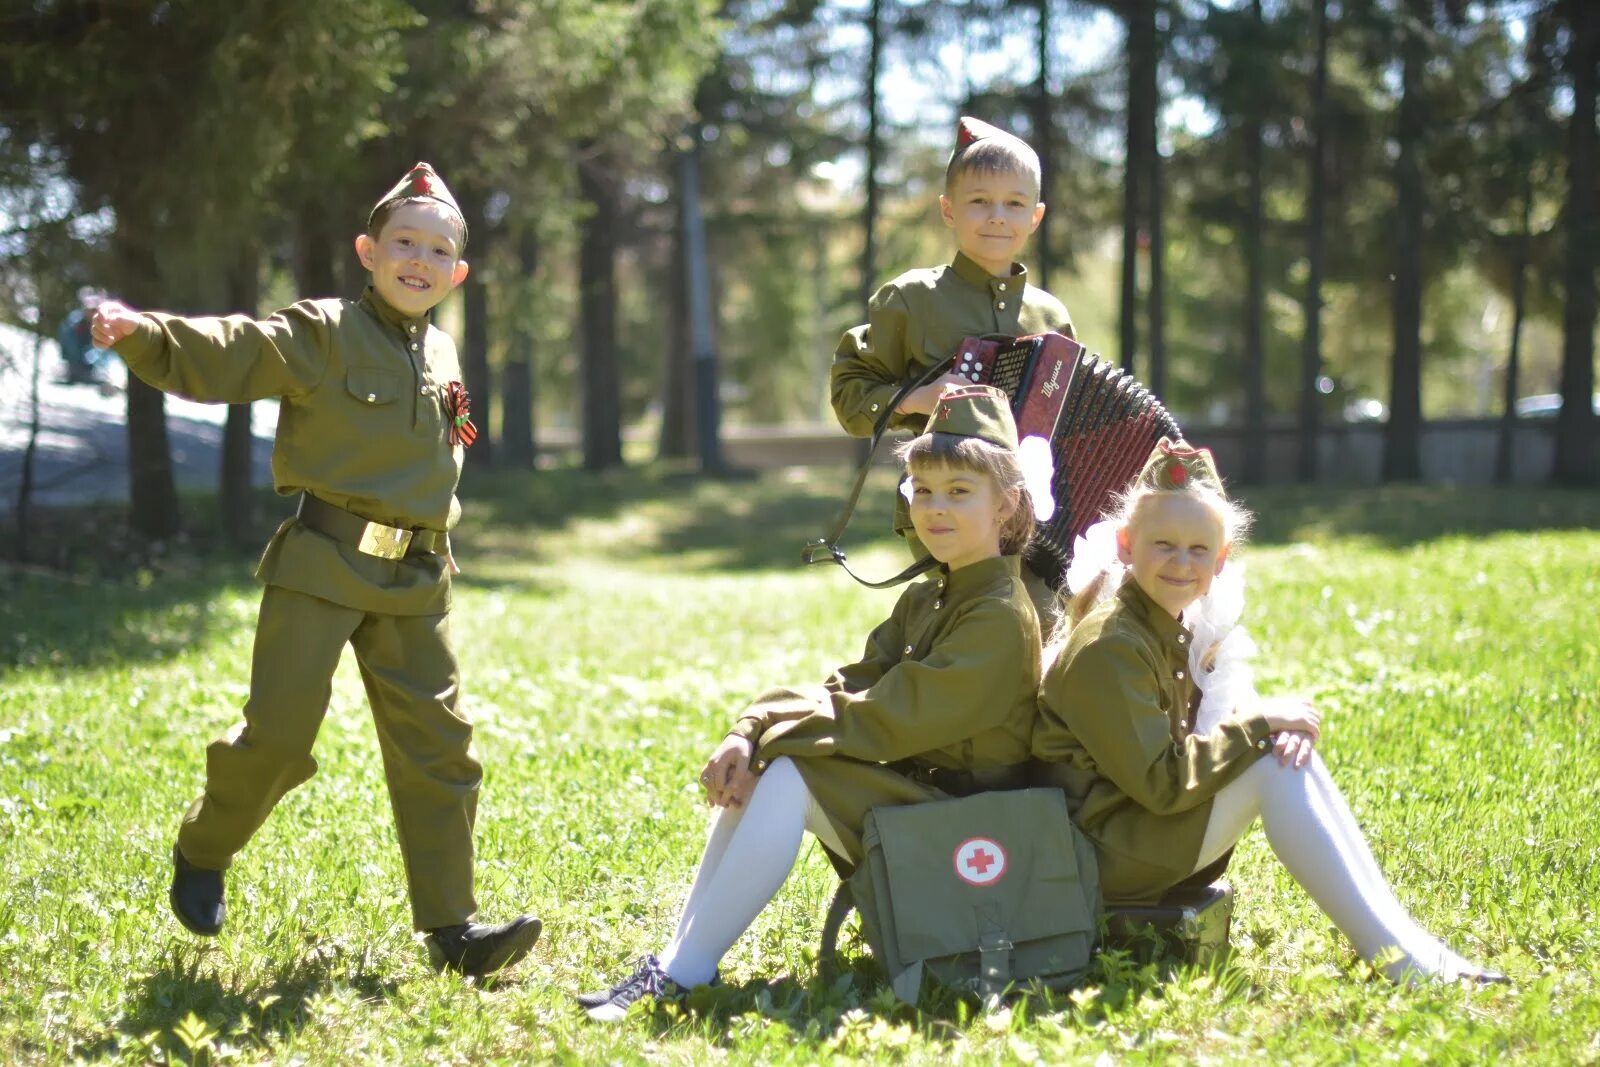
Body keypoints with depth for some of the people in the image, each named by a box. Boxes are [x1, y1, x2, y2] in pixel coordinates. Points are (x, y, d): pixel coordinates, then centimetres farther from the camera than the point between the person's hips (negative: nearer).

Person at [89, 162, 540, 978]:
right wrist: (141, 333, -35)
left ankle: (452, 927, 5)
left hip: (414, 579, 6)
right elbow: (213, 358, -17)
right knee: (278, 732, -6)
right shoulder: (322, 335, -6)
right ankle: (202, 853, 23)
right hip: (321, 568, -5)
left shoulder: (441, 355, 13)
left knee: (436, 744, 1)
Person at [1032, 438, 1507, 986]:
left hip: (1149, 825, 9)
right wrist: (1261, 726, -17)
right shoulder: (1110, 647, -18)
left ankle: (1404, 939, -9)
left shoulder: (1179, 629, 12)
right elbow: (1160, 783, -23)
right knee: (1272, 769, -19)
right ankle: (1396, 960, -21)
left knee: (1289, 752, -5)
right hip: (1103, 850, -9)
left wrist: (1282, 725, -16)